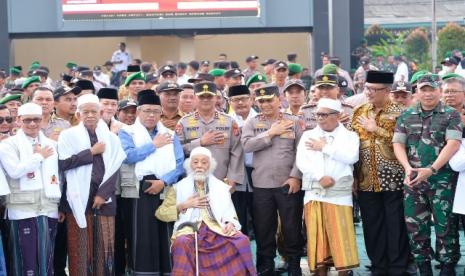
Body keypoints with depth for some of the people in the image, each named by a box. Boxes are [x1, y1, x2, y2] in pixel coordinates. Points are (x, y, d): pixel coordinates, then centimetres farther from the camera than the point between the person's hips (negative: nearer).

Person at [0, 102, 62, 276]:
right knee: (27, 257, -5)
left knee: (47, 258, 7)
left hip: (49, 208, 4)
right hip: (23, 209, -4)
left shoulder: (51, 145, 15)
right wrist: (39, 156, -5)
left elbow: (59, 175, 18)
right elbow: (15, 171, -14)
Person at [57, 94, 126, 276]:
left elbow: (115, 169, 5)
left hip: (104, 198, 2)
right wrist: (92, 152, -7)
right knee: (79, 247, -3)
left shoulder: (111, 138, 12)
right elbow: (63, 163, -10)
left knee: (104, 246, 1)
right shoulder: (68, 135, 4)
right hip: (79, 198, -2)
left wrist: (103, 194, -7)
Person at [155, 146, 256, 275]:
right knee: (182, 243, -38)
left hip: (218, 228, 1)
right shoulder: (179, 187, 16)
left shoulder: (221, 187, 21)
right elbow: (160, 213, 12)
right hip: (190, 227, -1)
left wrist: (230, 223, -8)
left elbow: (230, 213, 16)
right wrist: (184, 206, 0)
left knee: (241, 241, -29)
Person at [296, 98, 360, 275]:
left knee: (341, 238, -6)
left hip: (340, 195, -2)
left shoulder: (349, 135, 7)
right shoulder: (308, 135, 12)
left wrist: (325, 148, -6)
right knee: (317, 237, 1)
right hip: (314, 194, 2)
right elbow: (301, 161, 0)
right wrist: (320, 177, -14)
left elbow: (351, 157, -12)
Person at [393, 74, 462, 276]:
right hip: (413, 180, 4)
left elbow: (453, 144, -10)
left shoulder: (451, 115, 1)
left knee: (445, 225, -4)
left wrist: (431, 170, -19)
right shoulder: (406, 116, 12)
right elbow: (398, 143, 7)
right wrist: (408, 168, -11)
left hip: (442, 179, -4)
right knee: (415, 225, 7)